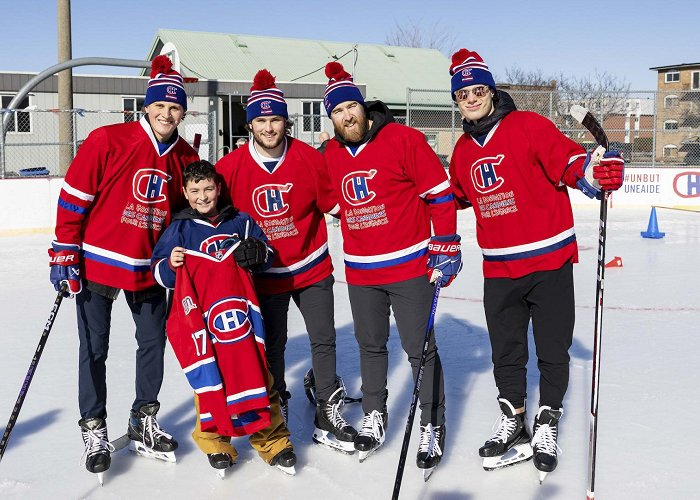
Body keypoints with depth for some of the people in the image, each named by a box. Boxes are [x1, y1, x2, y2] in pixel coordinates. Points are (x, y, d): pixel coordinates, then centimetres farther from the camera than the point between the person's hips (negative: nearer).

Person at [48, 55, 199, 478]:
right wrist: (64, 255, -11)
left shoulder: (186, 157, 0)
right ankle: (94, 430, 20)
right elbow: (73, 198, -11)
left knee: (154, 342, 11)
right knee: (94, 349, 4)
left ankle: (143, 421, 29)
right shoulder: (107, 141, -14)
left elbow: (185, 211, 12)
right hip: (97, 264, -4)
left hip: (150, 268, 5)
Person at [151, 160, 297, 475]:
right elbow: (160, 274, 10)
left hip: (238, 307, 1)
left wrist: (257, 253, -6)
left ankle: (271, 438, 11)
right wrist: (170, 264, -11)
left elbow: (266, 257, 16)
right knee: (209, 376, -3)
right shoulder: (179, 229, 9)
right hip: (199, 312, -1)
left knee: (255, 366, -1)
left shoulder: (241, 222, 12)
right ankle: (213, 438, 17)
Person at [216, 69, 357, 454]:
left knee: (324, 340, 4)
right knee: (271, 345, 10)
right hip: (264, 274, 0)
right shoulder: (231, 167, -10)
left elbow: (332, 202, 0)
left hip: (312, 267, 1)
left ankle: (328, 417, 17)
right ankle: (275, 414, 29)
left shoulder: (309, 158, -10)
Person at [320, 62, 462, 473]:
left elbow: (441, 192, -10)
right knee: (371, 345, 16)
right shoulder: (331, 155, 5)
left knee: (420, 349, 1)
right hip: (361, 272, 5)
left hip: (410, 265, -5)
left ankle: (433, 427, 16)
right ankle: (374, 417, 33)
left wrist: (445, 248, -11)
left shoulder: (403, 139, -11)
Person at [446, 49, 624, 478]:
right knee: (505, 350, 14)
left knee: (553, 349, 7)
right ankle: (513, 417, 34)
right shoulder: (464, 149, 10)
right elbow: (456, 196, 24)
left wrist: (591, 172, -37)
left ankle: (548, 422, 26)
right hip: (499, 268, 5)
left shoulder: (529, 126, -8)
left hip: (549, 260, -4)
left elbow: (568, 160, -18)